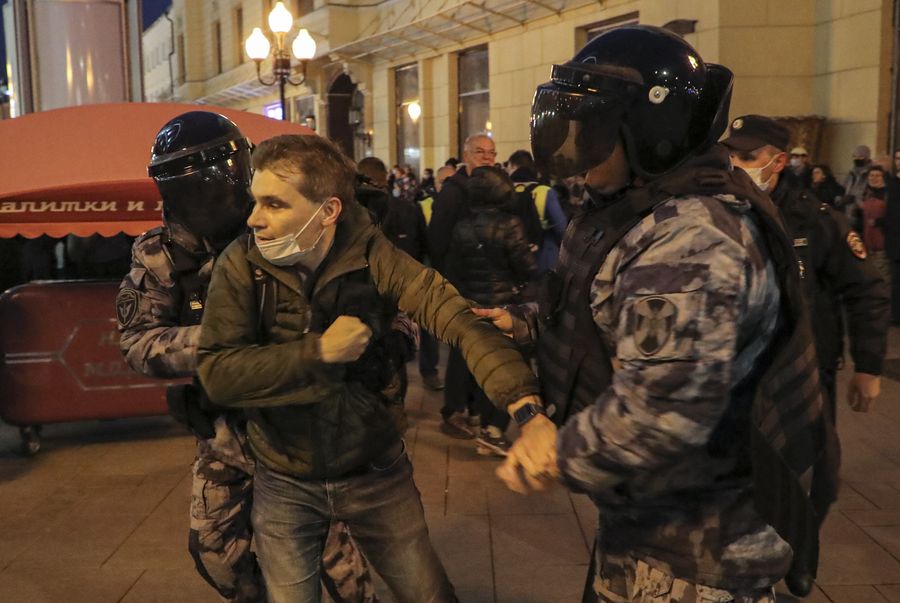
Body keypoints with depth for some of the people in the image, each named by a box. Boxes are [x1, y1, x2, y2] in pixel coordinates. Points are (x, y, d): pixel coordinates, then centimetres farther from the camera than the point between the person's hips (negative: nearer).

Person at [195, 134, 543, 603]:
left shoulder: (370, 255, -15)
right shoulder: (241, 265, -12)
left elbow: (457, 315, -26)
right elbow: (217, 374, -17)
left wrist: (525, 406, -41)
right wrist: (319, 350, -25)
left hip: (376, 473, 0)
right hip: (285, 483, 0)